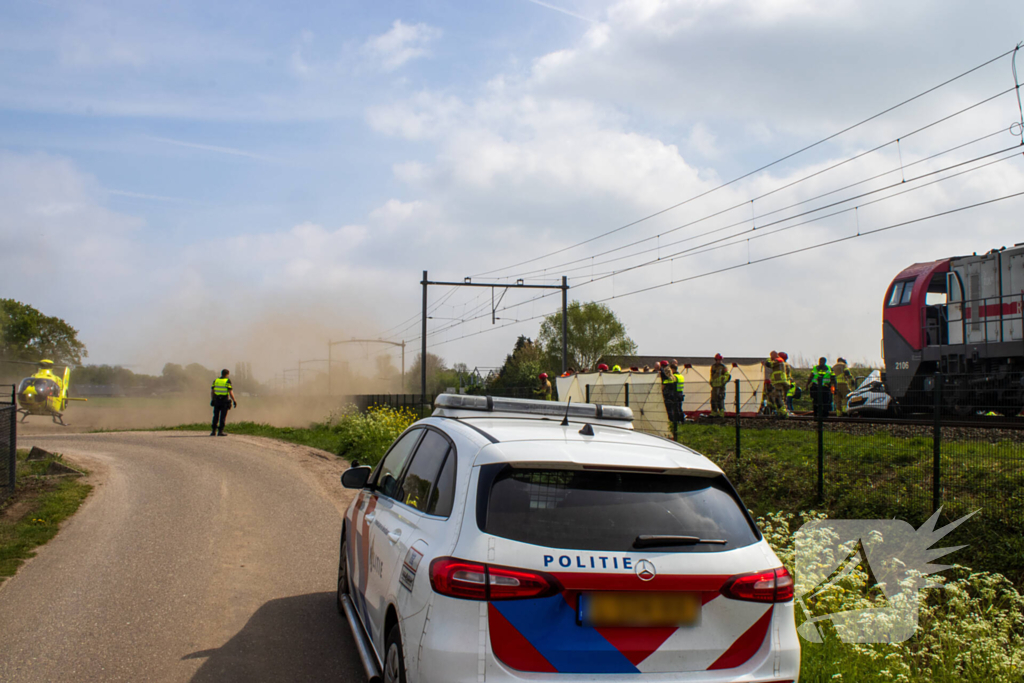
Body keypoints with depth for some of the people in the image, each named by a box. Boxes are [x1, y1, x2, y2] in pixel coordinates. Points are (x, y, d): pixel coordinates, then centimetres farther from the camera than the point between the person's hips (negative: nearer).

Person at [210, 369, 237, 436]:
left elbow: (212, 391, 6)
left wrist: (212, 400, 15)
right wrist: (234, 401, -5)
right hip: (225, 400, -4)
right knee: (222, 417, 0)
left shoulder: (215, 380, 7)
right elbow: (230, 392, -11)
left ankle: (213, 431, 8)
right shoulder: (228, 381, -6)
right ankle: (220, 431, -2)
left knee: (216, 416, 10)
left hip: (216, 400, 4)